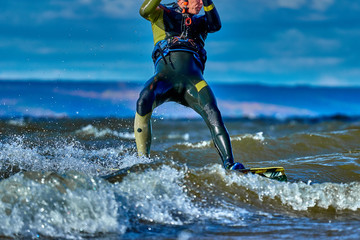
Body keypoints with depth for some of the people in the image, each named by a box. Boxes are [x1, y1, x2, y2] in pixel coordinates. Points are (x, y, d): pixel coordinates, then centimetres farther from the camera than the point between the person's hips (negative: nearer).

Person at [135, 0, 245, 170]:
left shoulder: (199, 21, 33)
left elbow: (215, 25, 11)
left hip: (193, 76, 3)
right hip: (165, 72, -3)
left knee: (213, 115, -22)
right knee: (143, 102, -31)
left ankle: (229, 164, -27)